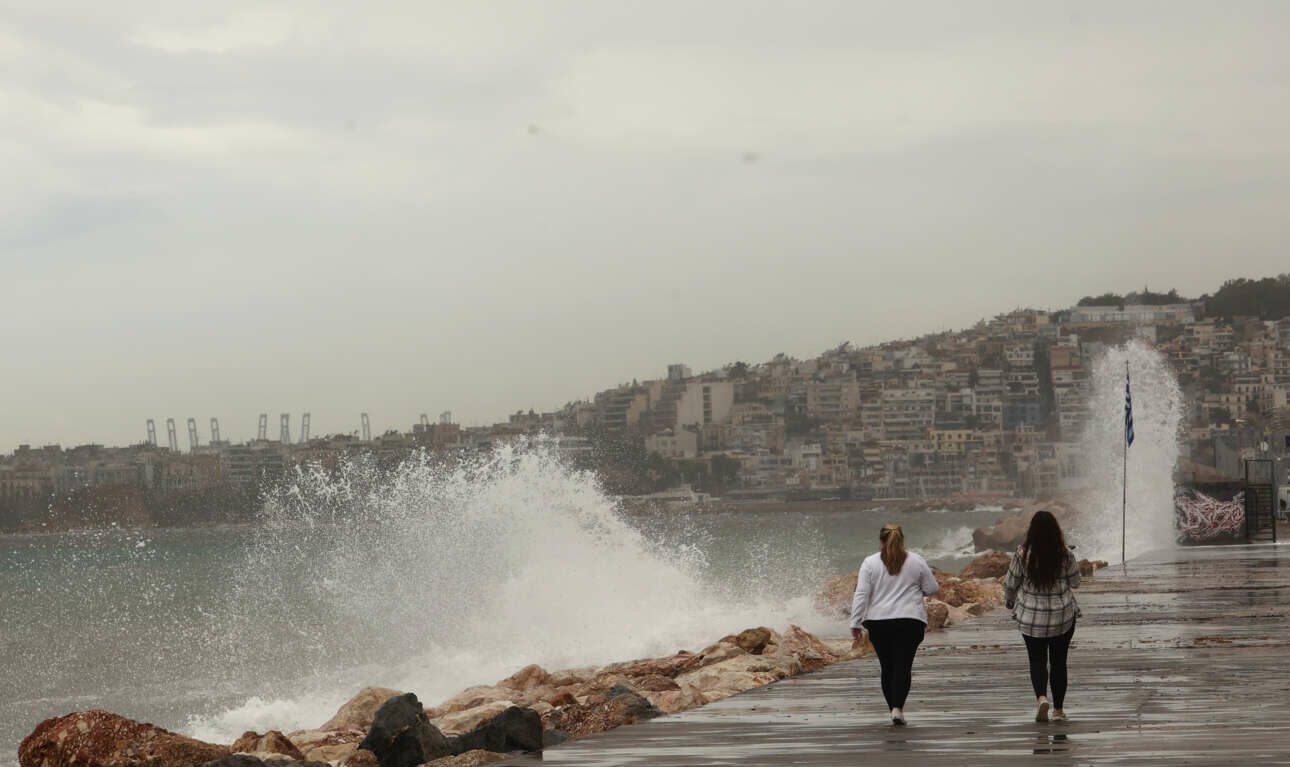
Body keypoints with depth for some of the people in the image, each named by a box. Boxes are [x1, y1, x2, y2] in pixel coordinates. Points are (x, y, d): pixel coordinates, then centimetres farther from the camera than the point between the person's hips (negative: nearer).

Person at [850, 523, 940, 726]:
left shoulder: (870, 563, 0)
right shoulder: (917, 561, 3)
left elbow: (861, 595, -4)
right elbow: (932, 589, 9)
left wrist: (856, 623, -2)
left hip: (879, 623, 1)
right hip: (910, 621, -1)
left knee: (887, 667, 10)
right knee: (903, 666, -4)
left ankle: (894, 708, 14)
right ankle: (897, 708, -18)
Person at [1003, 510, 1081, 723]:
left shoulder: (1023, 555, -12)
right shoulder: (1065, 555, -11)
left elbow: (1010, 584, -2)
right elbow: (1075, 583, 2)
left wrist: (1009, 602, 18)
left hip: (1031, 617, -1)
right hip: (1063, 616, 1)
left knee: (1037, 660, 11)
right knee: (1058, 661, 12)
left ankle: (1041, 697, -14)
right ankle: (1058, 709, 15)